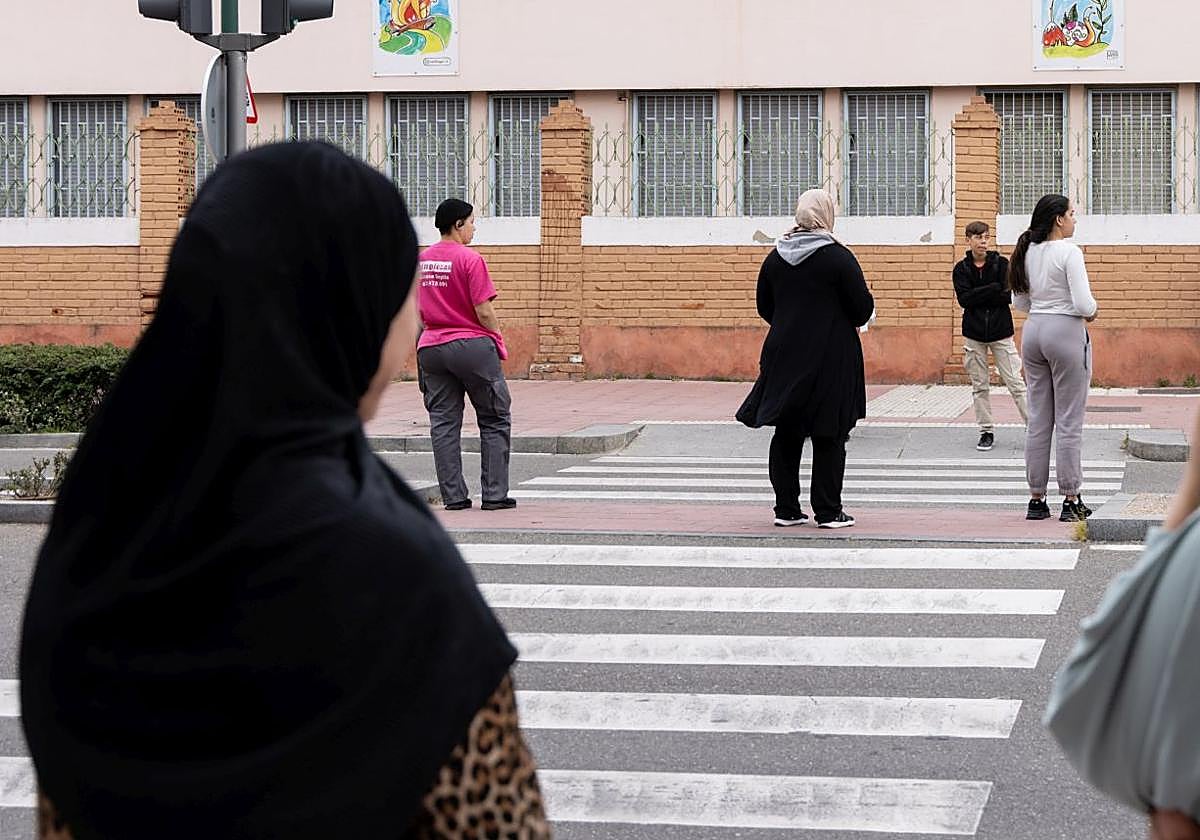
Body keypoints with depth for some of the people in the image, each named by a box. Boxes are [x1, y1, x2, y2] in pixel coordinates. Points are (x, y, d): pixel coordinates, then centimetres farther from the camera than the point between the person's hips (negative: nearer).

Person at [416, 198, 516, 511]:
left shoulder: (420, 260, 7)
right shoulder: (469, 259, -12)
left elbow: (418, 311, 12)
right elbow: (483, 312, -13)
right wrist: (498, 338, 1)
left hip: (431, 348, 6)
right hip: (473, 345, -5)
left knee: (443, 424, 7)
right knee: (495, 421, 6)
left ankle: (453, 496, 5)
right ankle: (494, 494, 3)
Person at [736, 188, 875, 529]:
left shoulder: (775, 258, 5)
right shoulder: (838, 257, -11)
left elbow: (764, 307, 12)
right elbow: (863, 309, -11)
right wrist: (840, 319, 10)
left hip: (784, 354, 5)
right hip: (830, 358, -4)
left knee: (786, 434, 10)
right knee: (829, 437, 2)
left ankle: (786, 508, 11)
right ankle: (828, 511, 3)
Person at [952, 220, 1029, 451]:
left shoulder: (1001, 263, 0)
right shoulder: (961, 268, 3)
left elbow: (1009, 295, -10)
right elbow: (964, 299, -10)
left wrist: (978, 297, -13)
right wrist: (994, 289, -17)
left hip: (1000, 332, -2)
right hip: (974, 333, 2)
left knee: (1015, 383, -5)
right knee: (979, 386, 6)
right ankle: (986, 432, 14)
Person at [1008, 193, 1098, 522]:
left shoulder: (1027, 252, 6)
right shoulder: (1068, 251, -14)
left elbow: (1019, 301, 14)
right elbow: (1083, 304, -19)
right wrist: (1092, 311, 2)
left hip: (1033, 331, 6)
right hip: (1066, 332, -6)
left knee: (1038, 420, 10)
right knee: (1069, 421, 0)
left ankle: (1036, 499, 12)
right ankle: (1071, 501, 3)